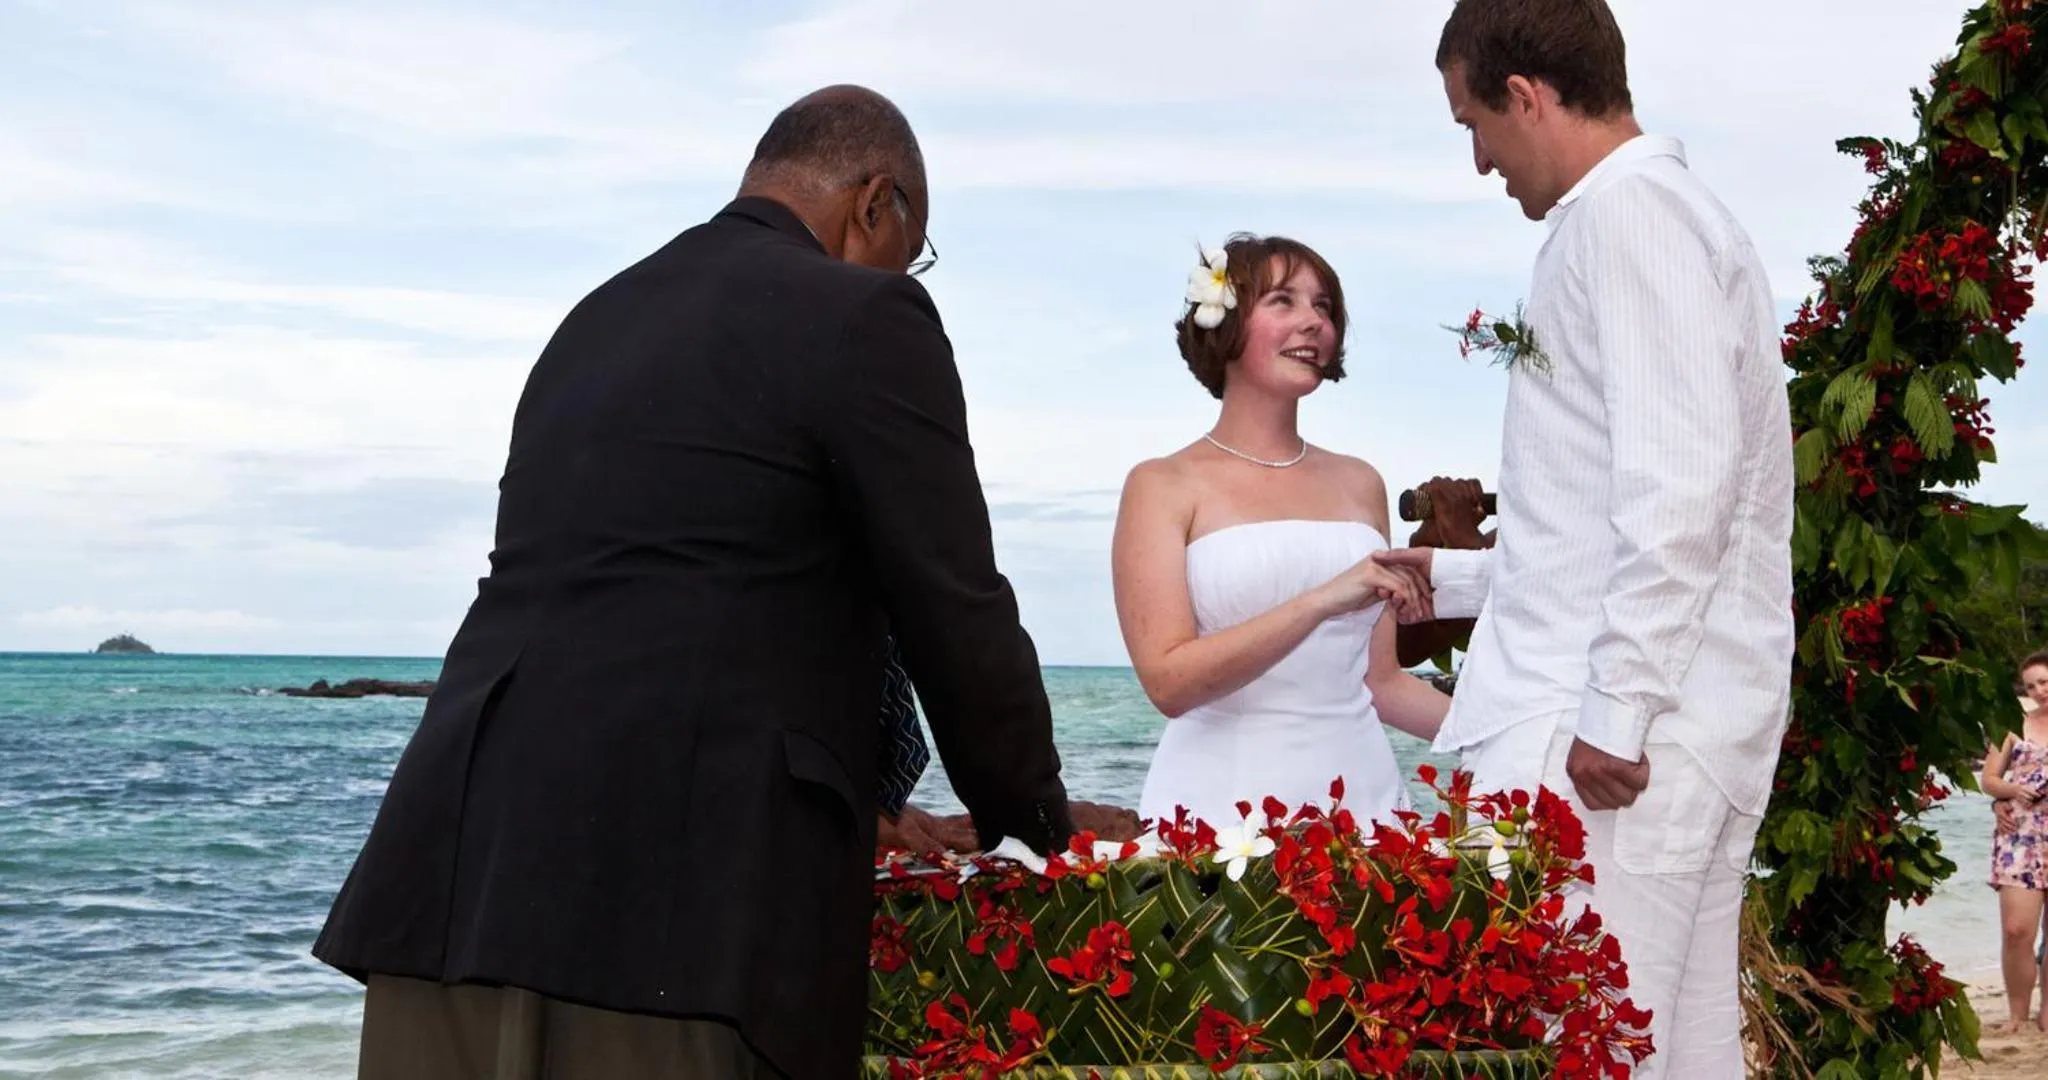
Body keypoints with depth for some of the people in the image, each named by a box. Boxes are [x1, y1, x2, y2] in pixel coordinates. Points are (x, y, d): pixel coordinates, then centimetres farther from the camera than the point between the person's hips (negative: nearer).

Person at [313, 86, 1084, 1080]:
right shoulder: (862, 316, 0)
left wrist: (863, 817, 33)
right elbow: (953, 615, 0)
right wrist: (1040, 826, 16)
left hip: (465, 868, 7)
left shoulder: (595, 320, 23)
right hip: (678, 888, -7)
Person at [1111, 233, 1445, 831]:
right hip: (1223, 804, -4)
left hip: (1360, 788, 4)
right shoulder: (1163, 486, 1)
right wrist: (1322, 601, -19)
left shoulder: (1359, 484, 14)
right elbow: (1169, 681, -12)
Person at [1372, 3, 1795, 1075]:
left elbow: (1681, 485, -18)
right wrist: (1451, 577, 34)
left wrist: (1616, 711, -19)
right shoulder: (1671, 217, 23)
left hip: (1614, 738, -10)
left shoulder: (1629, 212, -7)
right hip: (1673, 730, 10)